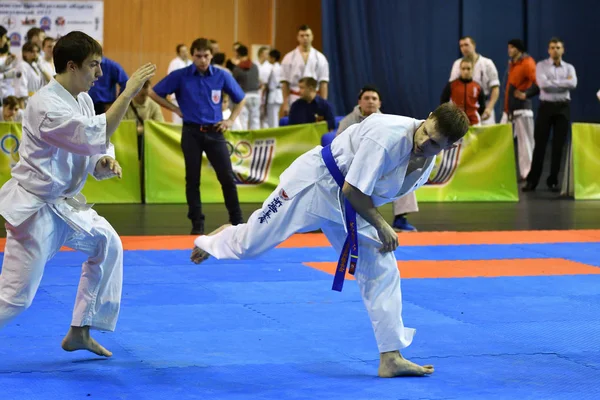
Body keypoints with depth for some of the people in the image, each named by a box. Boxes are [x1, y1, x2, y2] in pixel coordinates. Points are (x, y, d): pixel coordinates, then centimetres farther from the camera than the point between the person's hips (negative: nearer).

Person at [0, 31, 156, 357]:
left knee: (107, 245, 18)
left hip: (64, 203, 9)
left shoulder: (82, 100, 3)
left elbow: (89, 147, 11)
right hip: (33, 207, -9)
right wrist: (129, 92, -31)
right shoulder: (45, 104, -25)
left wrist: (104, 163, -12)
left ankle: (79, 333, 27)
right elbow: (96, 136, -34)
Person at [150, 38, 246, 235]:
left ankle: (237, 221, 8)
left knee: (227, 177, -2)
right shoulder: (180, 76, -2)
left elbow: (241, 99, 14)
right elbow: (155, 94, 6)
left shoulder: (222, 76, 1)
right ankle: (197, 223, 10)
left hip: (215, 132, 1)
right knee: (192, 179, 3)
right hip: (191, 133, 0)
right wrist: (176, 109, 2)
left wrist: (231, 120, 5)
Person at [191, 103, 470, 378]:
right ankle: (221, 238, 42)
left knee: (382, 272, -1)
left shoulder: (427, 164, -6)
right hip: (316, 184, -7)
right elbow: (352, 190, -27)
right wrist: (381, 226, -18)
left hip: (354, 207, 7)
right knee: (251, 242, 3)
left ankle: (391, 357, 4)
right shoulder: (387, 135, -33)